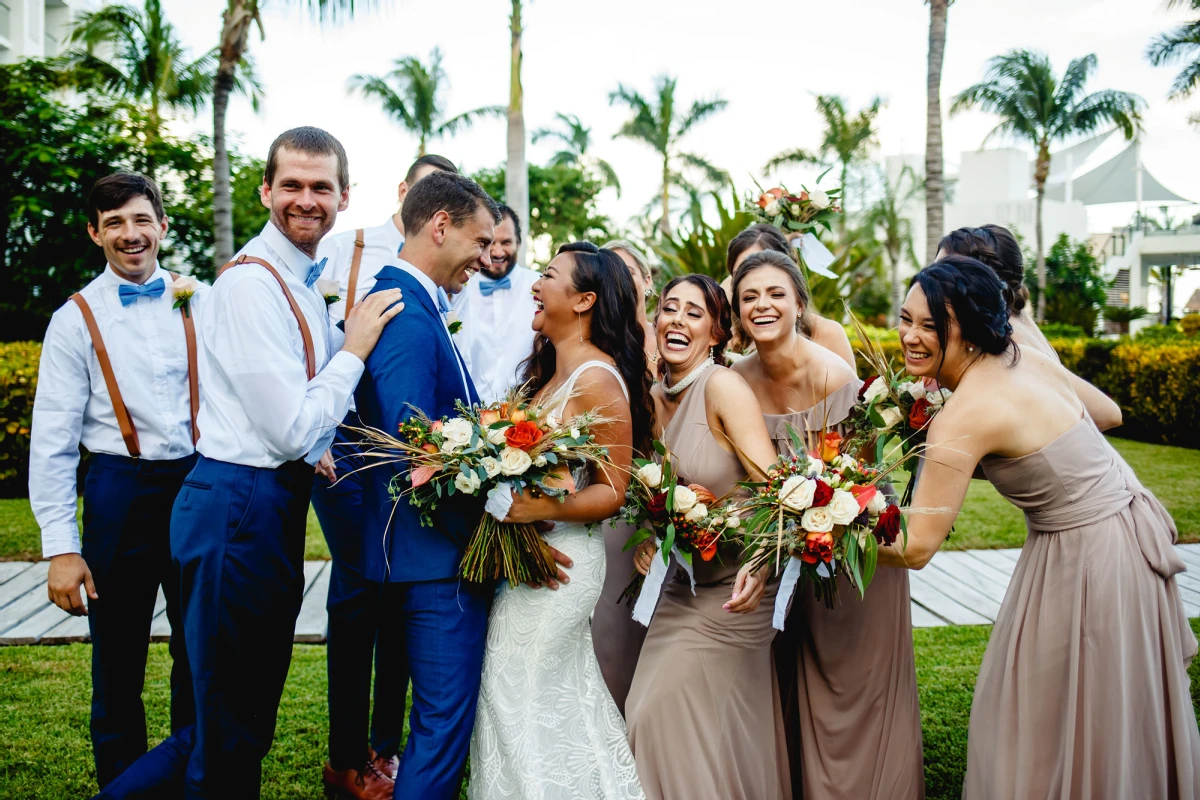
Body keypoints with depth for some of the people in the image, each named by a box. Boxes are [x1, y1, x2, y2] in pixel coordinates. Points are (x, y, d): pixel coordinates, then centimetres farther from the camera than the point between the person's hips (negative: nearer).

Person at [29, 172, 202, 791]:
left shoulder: (202, 302, 5)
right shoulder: (77, 320, -1)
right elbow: (52, 441, -3)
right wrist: (60, 547, -9)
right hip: (120, 492, -2)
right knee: (118, 660, 8)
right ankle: (120, 783, 25)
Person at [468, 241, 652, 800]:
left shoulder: (598, 380, -17)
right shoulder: (548, 371, 10)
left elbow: (612, 491, -17)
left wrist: (545, 508, -30)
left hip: (560, 560, -9)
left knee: (524, 698, 1)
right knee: (561, 697, 18)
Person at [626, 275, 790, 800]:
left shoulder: (724, 387, -18)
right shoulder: (655, 398, 4)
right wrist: (647, 537, -2)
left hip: (735, 584, -7)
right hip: (684, 583, 7)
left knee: (669, 711, -6)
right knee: (651, 711, 11)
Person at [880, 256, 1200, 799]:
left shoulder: (962, 418, -26)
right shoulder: (1024, 355, -3)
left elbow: (917, 549, -24)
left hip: (1084, 561, -9)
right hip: (1127, 526, 9)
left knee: (1048, 724, 9)